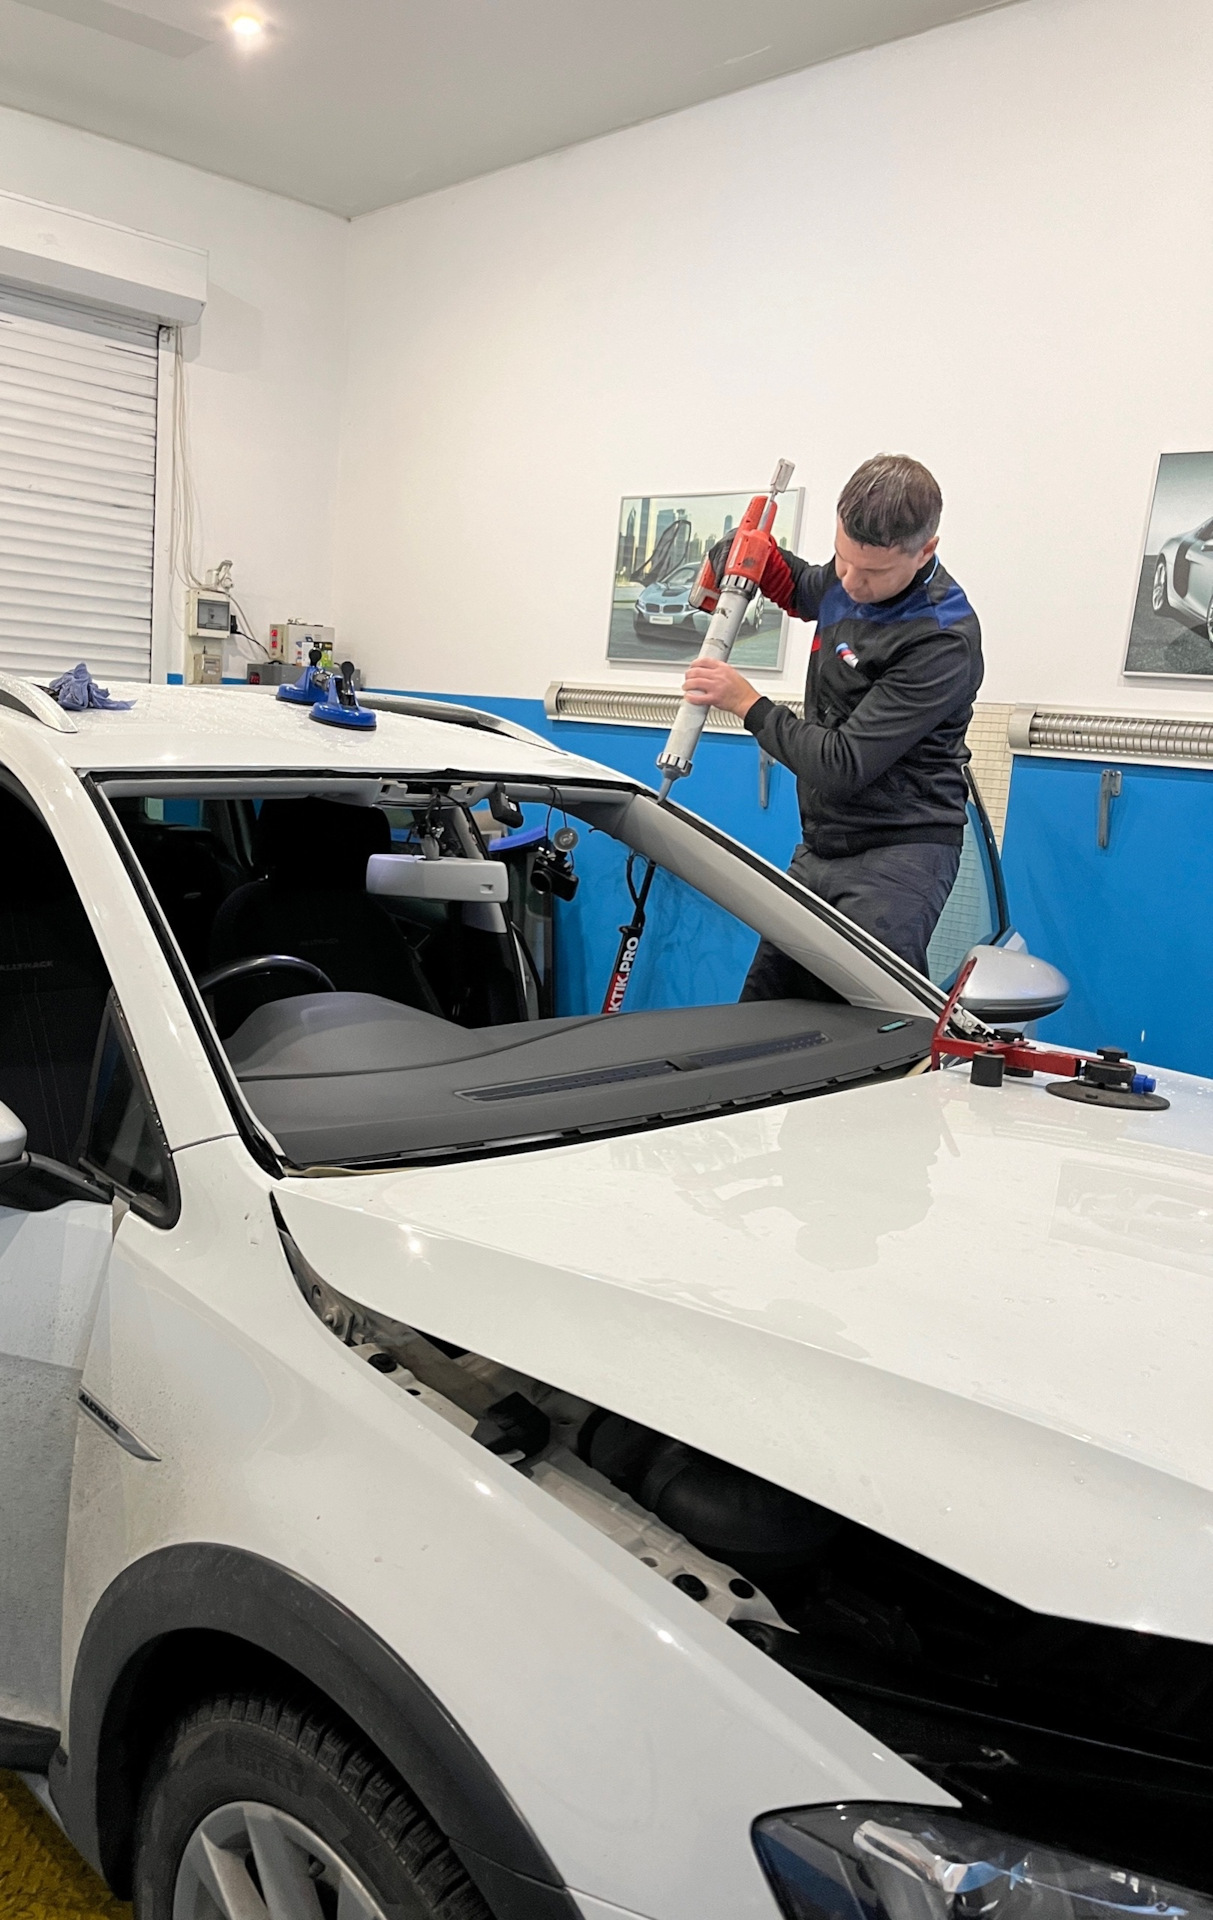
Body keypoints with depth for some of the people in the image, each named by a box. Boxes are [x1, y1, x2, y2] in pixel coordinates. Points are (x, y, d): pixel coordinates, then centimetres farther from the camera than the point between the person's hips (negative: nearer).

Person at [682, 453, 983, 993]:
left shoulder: (943, 643, -21)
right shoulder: (844, 581, 4)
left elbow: (844, 767, -24)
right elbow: (801, 590, 31)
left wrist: (748, 703, -12)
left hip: (897, 856, -8)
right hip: (818, 849, 8)